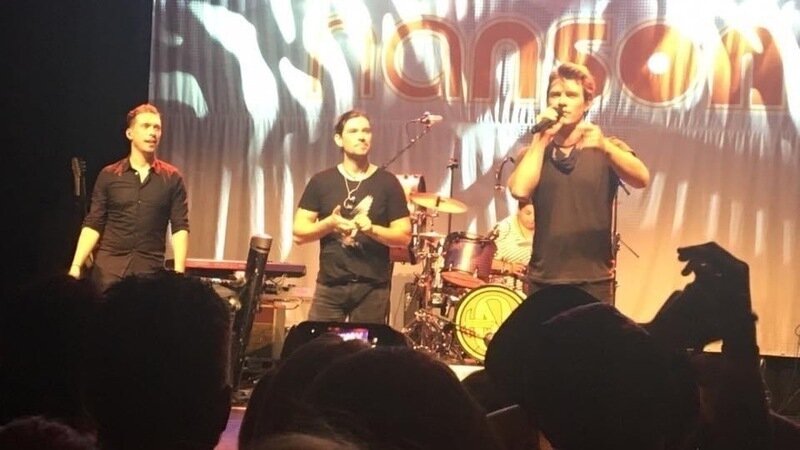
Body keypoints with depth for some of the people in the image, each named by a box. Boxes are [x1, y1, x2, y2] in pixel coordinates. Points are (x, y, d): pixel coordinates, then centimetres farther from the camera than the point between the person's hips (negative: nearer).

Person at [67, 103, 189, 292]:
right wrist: (76, 265, -7)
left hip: (151, 270, 0)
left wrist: (179, 271, -11)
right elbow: (93, 225, 4)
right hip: (109, 268, 0)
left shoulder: (171, 178, 4)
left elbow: (180, 227, 0)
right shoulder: (108, 175, 6)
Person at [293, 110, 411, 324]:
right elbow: (299, 233, 2)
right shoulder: (321, 182, 4)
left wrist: (372, 229, -17)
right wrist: (329, 223, -15)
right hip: (330, 286, 1)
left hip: (373, 288, -1)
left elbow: (404, 236, 0)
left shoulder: (387, 183, 1)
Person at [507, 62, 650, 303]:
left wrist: (605, 146, -33)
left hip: (593, 280, -1)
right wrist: (541, 139, -6)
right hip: (543, 279, 2)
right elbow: (520, 191, -11)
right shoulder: (535, 152, 9)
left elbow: (642, 179, -16)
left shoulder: (608, 149, 5)